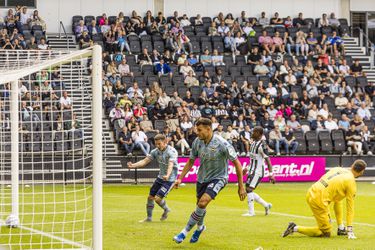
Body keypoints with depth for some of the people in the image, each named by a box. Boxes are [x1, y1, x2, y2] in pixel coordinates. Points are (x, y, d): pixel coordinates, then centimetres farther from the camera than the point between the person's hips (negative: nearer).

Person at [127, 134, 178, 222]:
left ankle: (166, 210, 17)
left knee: (158, 198, -14)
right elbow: (145, 161, -5)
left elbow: (170, 165, -37)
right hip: (160, 177, 7)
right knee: (150, 197, 8)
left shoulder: (172, 152, -21)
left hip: (169, 179, -7)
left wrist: (167, 175, -56)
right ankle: (149, 217, 25)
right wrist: (133, 165, -23)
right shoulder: (156, 151, -2)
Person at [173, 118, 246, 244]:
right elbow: (191, 161, 6)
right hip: (202, 177, 6)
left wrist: (241, 187, -16)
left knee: (203, 203, -24)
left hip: (218, 178, -6)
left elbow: (237, 164, -17)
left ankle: (185, 231, -11)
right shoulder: (197, 142, -10)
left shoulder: (222, 144, -25)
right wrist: (180, 178, 0)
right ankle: (200, 227, 49)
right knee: (200, 204, 17)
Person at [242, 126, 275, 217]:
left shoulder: (262, 145, -18)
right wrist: (247, 168, 26)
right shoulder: (253, 142, 10)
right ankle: (266, 205, 22)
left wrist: (271, 174, -22)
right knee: (248, 190, 9)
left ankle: (251, 212, -7)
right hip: (252, 170, 9)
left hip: (258, 171, -9)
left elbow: (267, 160, -19)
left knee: (249, 189, -14)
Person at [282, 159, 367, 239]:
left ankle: (341, 228, 30)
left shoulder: (337, 169, 14)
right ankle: (295, 228, -3)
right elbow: (350, 207, -1)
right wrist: (350, 230, 3)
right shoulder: (351, 183, -4)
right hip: (318, 200, -8)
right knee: (326, 233, 5)